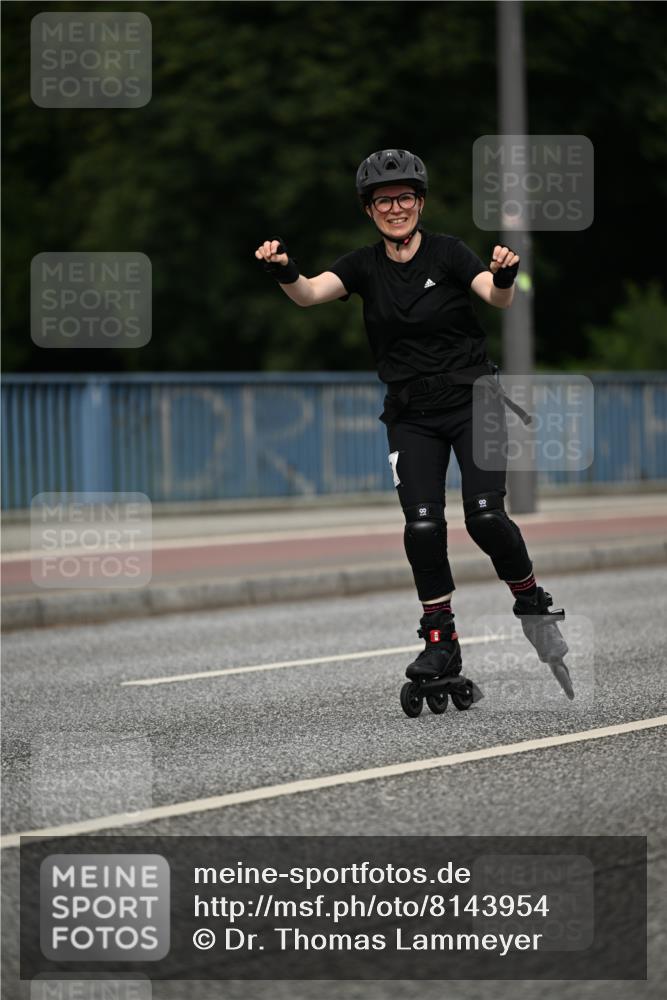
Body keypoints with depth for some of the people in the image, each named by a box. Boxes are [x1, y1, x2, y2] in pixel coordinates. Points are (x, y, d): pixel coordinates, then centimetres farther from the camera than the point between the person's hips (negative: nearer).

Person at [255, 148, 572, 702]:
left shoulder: (448, 252, -5)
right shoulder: (364, 266, 3)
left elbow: (499, 298, -20)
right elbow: (311, 292, -13)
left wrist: (505, 275, -43)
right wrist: (285, 272, -35)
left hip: (473, 401, -2)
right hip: (411, 417, 3)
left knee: (485, 517, -15)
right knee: (423, 526, -12)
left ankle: (533, 603, 10)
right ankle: (441, 642, -2)